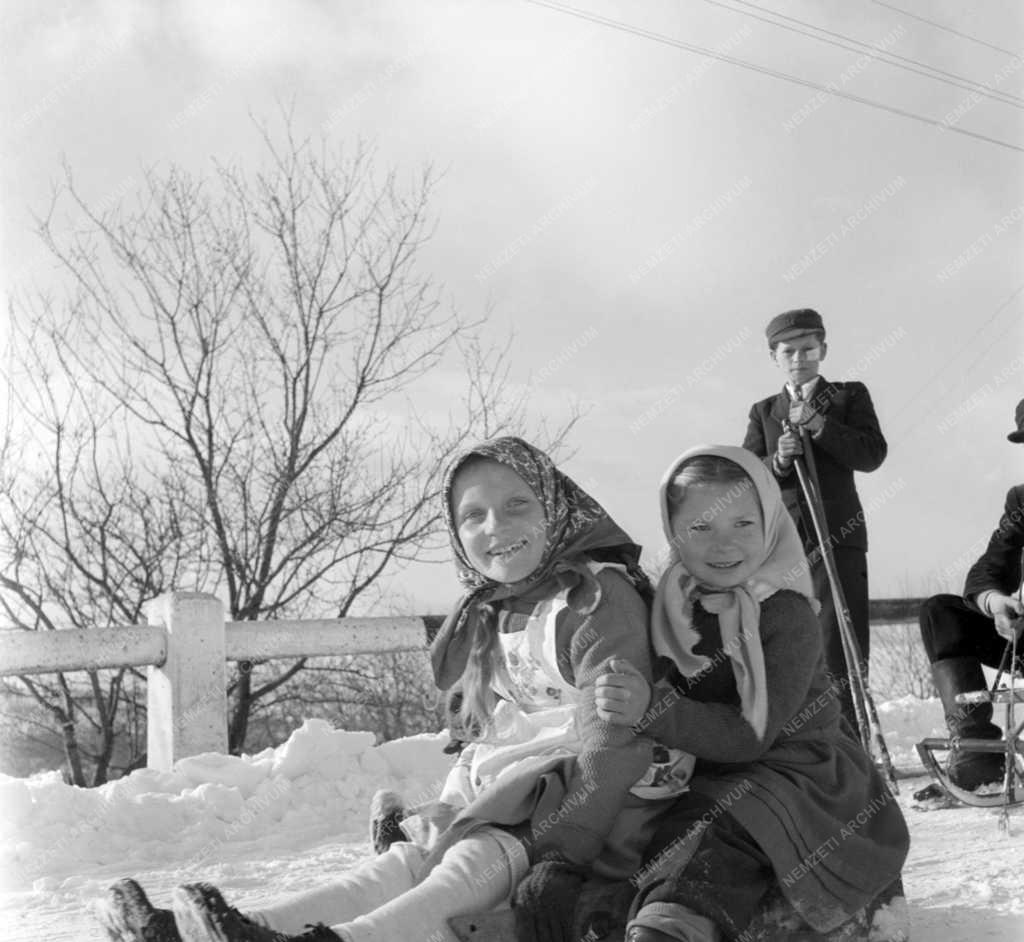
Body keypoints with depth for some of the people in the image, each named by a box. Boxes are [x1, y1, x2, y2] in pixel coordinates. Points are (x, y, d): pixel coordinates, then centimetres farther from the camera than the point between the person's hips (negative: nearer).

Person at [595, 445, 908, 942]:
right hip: (714, 778, 6)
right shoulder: (672, 607, 2)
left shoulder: (787, 616, -13)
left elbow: (751, 734, -21)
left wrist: (652, 710, -32)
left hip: (796, 776, -6)